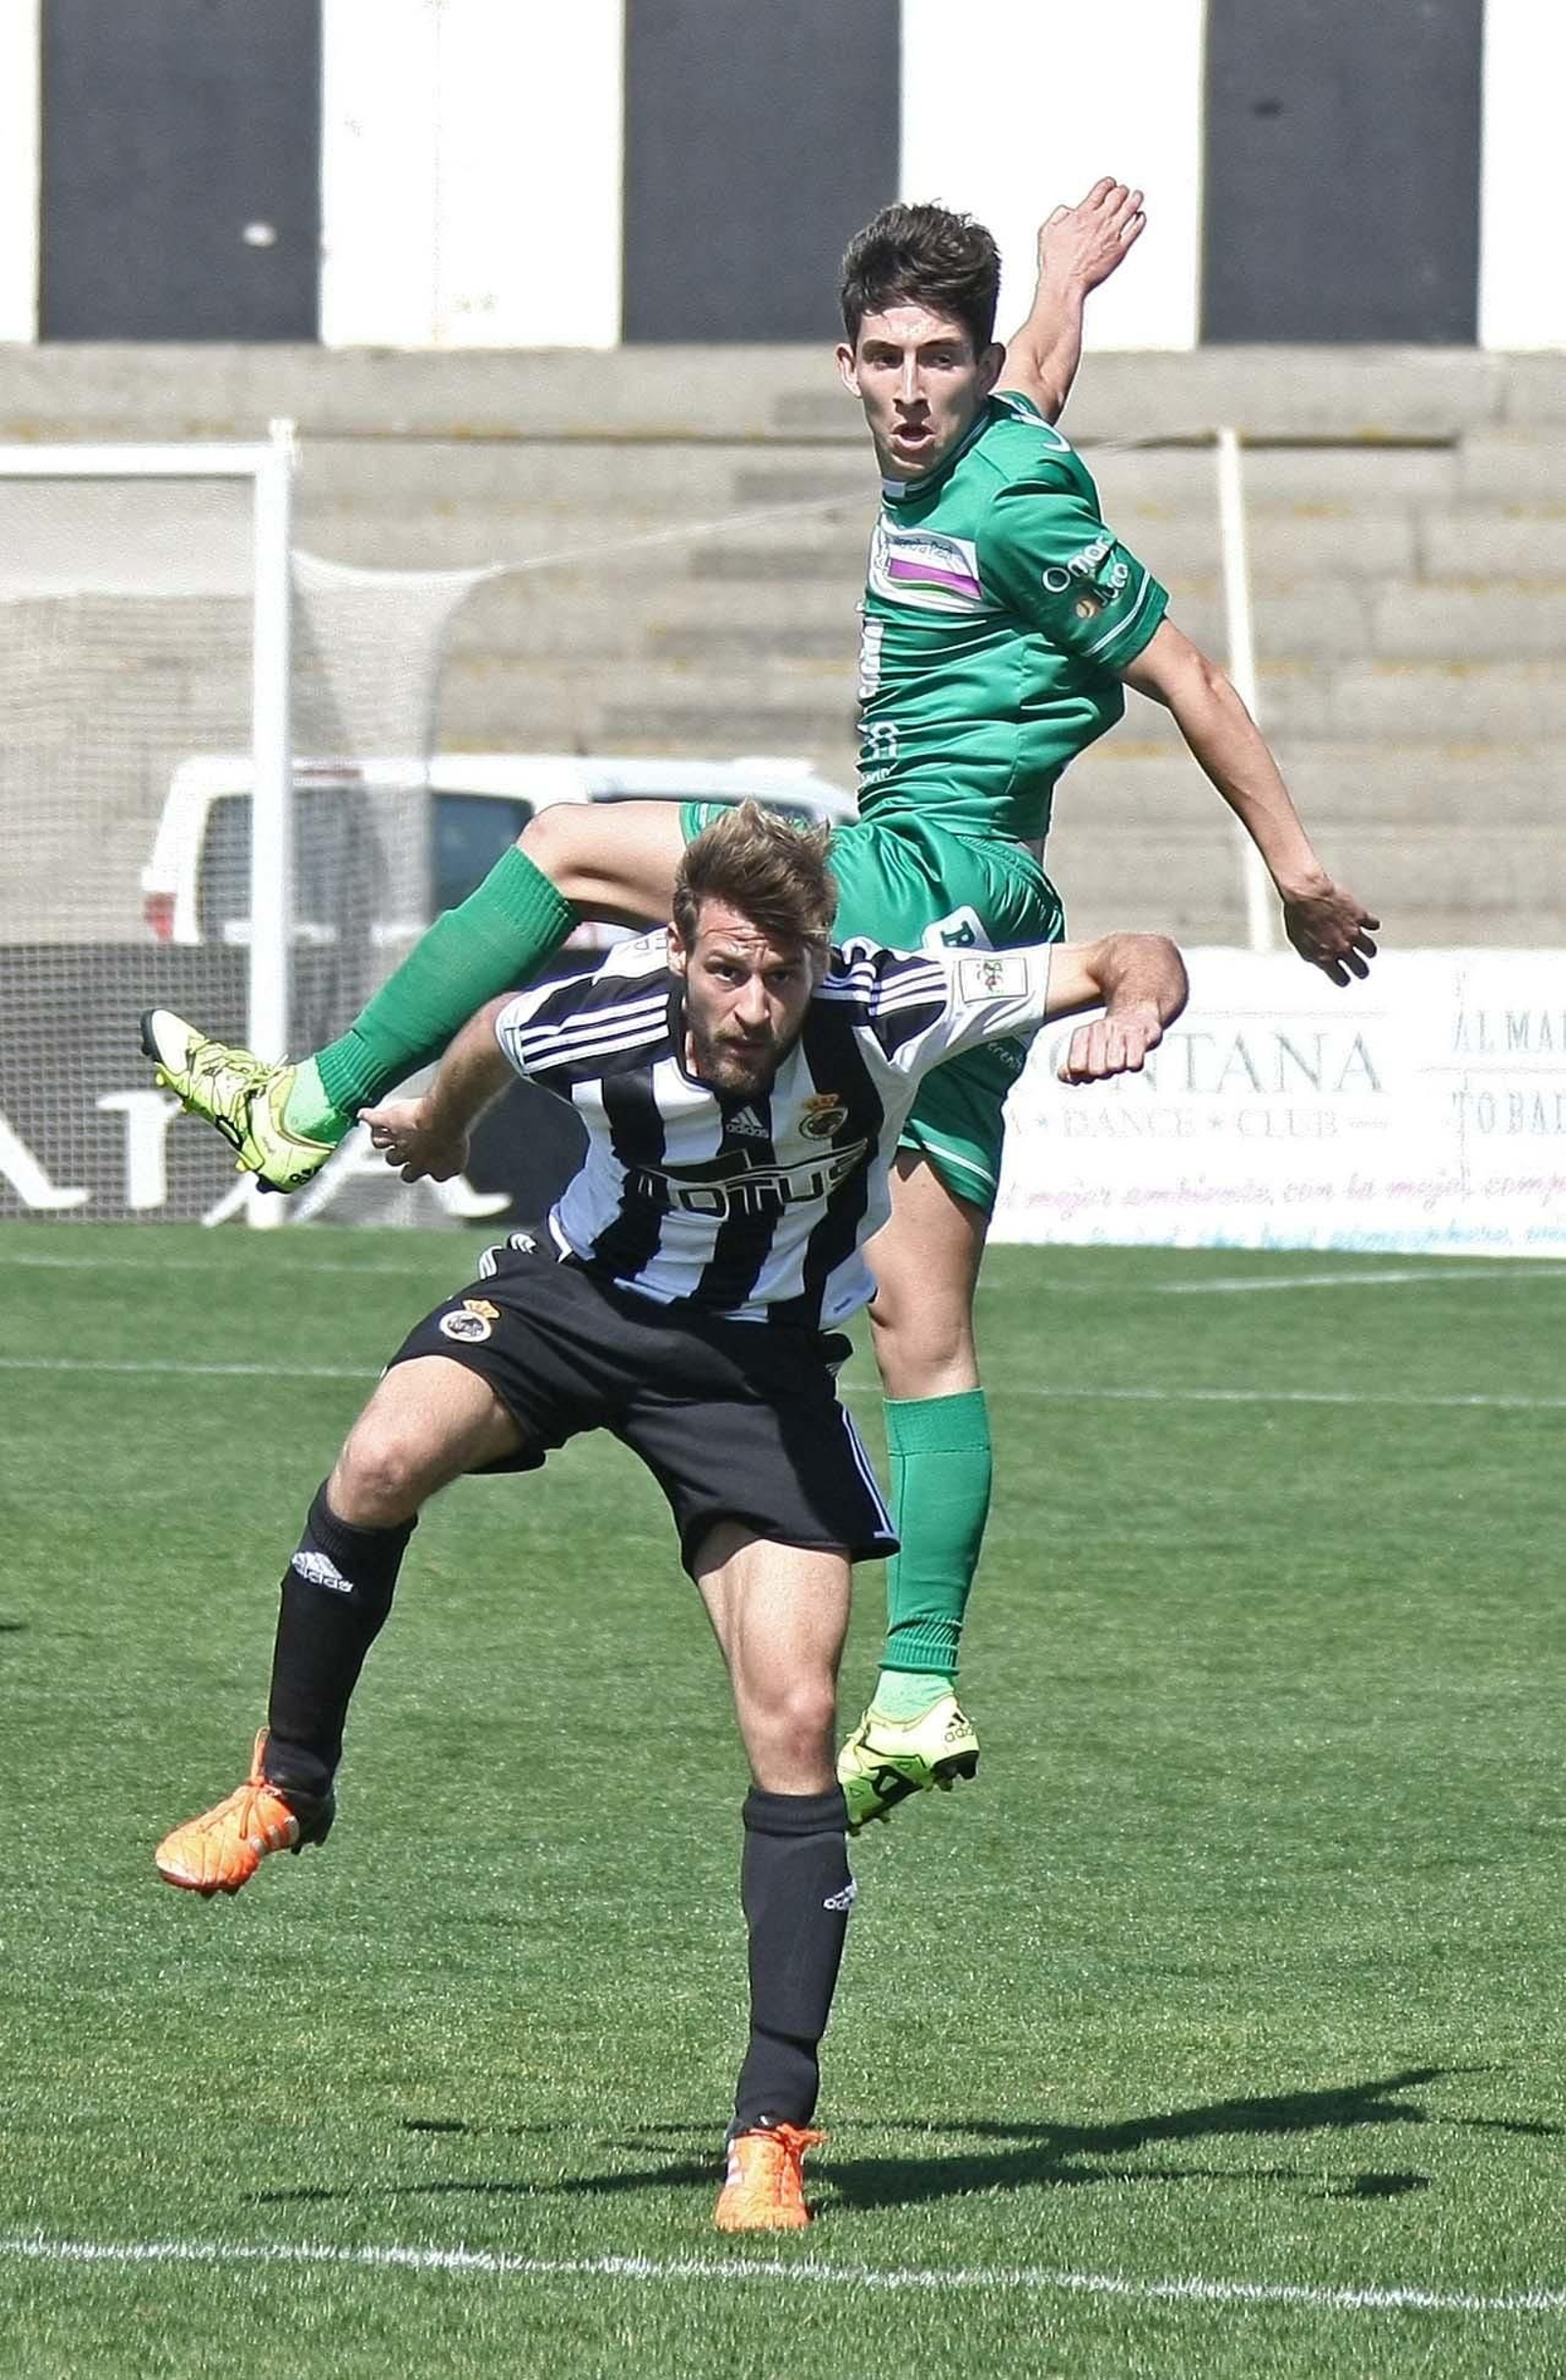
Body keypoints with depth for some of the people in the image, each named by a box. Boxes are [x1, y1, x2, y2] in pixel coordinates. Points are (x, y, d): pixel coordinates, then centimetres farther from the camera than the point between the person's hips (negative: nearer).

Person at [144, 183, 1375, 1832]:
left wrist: (1298, 872, -6)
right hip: (943, 928, 10)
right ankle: (920, 1694, 2)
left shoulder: (1017, 505, -12)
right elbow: (1034, 388, 35)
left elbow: (1188, 680, -9)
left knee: (573, 850, -8)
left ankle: (315, 1104, 1)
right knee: (922, 1327, 4)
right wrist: (1062, 289, 50)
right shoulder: (936, 462, 12)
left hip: (940, 880, -10)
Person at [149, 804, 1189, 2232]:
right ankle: (287, 1786, -5)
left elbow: (1140, 962, -18)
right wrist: (436, 1127, 24)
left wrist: (1132, 1011, -42)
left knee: (794, 1724, -12)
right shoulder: (590, 1032, -25)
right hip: (581, 1295, 0)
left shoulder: (889, 1017, -27)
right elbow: (488, 1038, 2)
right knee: (385, 1458, -30)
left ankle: (774, 2128, -5)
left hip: (763, 1369, 0)